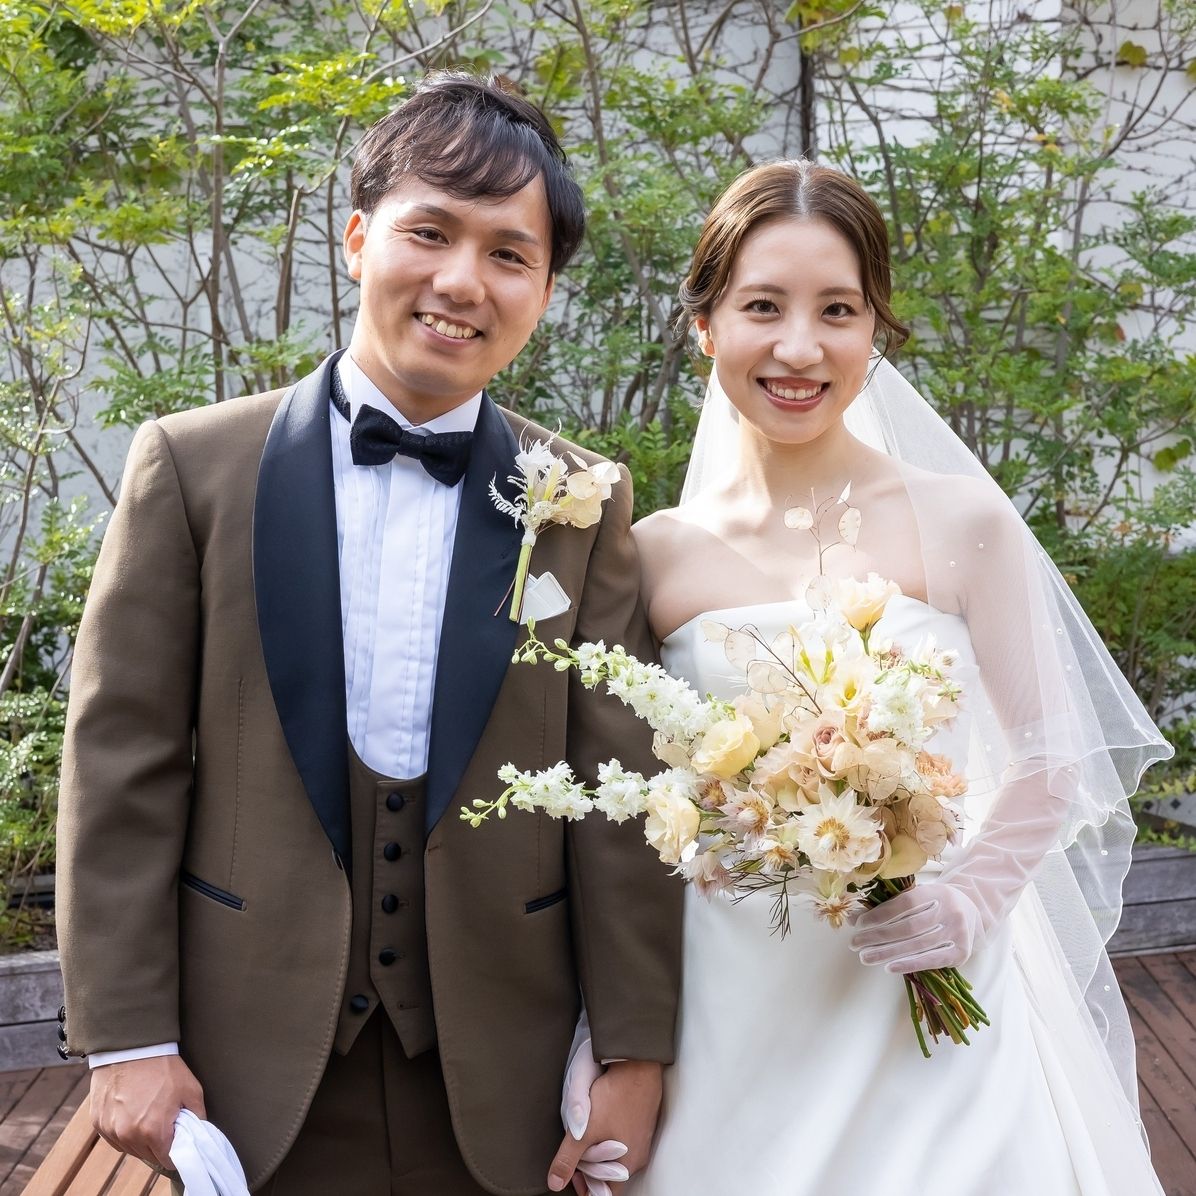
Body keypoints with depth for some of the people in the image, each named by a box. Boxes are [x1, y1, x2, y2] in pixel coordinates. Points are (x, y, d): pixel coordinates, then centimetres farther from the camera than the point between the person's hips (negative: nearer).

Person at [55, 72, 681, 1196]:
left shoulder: (583, 502, -1)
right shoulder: (193, 465, -4)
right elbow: (122, 761, -4)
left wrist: (635, 1053, -3)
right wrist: (127, 1038, -6)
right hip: (256, 1067, 0)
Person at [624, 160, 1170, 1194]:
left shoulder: (960, 523, -8)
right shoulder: (659, 553, -3)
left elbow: (1048, 763, -2)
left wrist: (966, 903, -17)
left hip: (929, 1005, -1)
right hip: (732, 1008, 1)